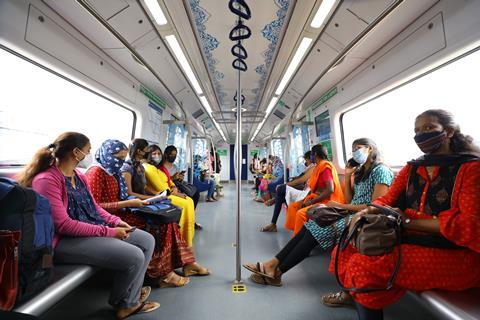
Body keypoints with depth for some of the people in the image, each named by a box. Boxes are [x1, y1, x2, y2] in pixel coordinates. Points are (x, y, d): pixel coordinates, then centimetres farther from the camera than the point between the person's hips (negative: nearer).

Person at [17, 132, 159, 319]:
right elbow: (63, 225, -22)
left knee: (147, 241, 1)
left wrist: (116, 221, -2)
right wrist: (109, 232, -21)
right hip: (65, 240, -9)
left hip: (94, 229, 9)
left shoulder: (79, 177, 10)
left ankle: (131, 299, 11)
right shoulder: (46, 179, -16)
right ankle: (120, 303, 10)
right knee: (134, 257, -23)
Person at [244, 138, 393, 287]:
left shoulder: (381, 170, -5)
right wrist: (347, 176, 6)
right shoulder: (361, 171, 21)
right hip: (350, 214, 7)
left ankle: (277, 272, -15)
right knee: (311, 226, -14)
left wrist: (341, 206, -14)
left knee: (317, 229, -22)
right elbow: (349, 200, 13)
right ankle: (273, 264, -17)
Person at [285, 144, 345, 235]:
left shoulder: (325, 167, -15)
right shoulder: (319, 167, 13)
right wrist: (305, 200, 0)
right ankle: (296, 233, 0)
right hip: (317, 199, 10)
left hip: (326, 201, -10)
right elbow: (313, 187, 13)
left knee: (301, 213, -28)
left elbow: (330, 190, -25)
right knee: (292, 206, 5)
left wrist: (311, 201, -20)